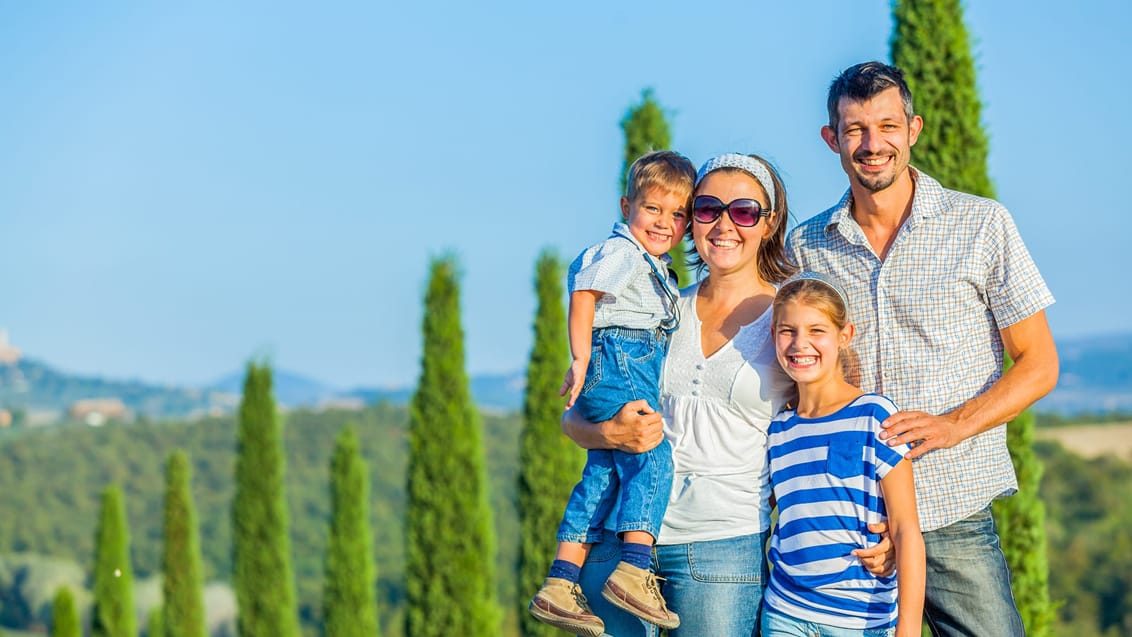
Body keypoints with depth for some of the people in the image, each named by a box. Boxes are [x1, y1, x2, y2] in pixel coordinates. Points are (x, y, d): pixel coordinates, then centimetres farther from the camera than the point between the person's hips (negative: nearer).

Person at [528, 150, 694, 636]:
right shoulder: (620, 251, -4)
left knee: (602, 474, 4)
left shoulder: (654, 267, 27)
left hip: (636, 366, 10)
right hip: (617, 359, -10)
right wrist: (581, 360, -20)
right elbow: (584, 295, -14)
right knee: (652, 456, -18)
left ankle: (560, 586, 3)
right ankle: (633, 570, -25)